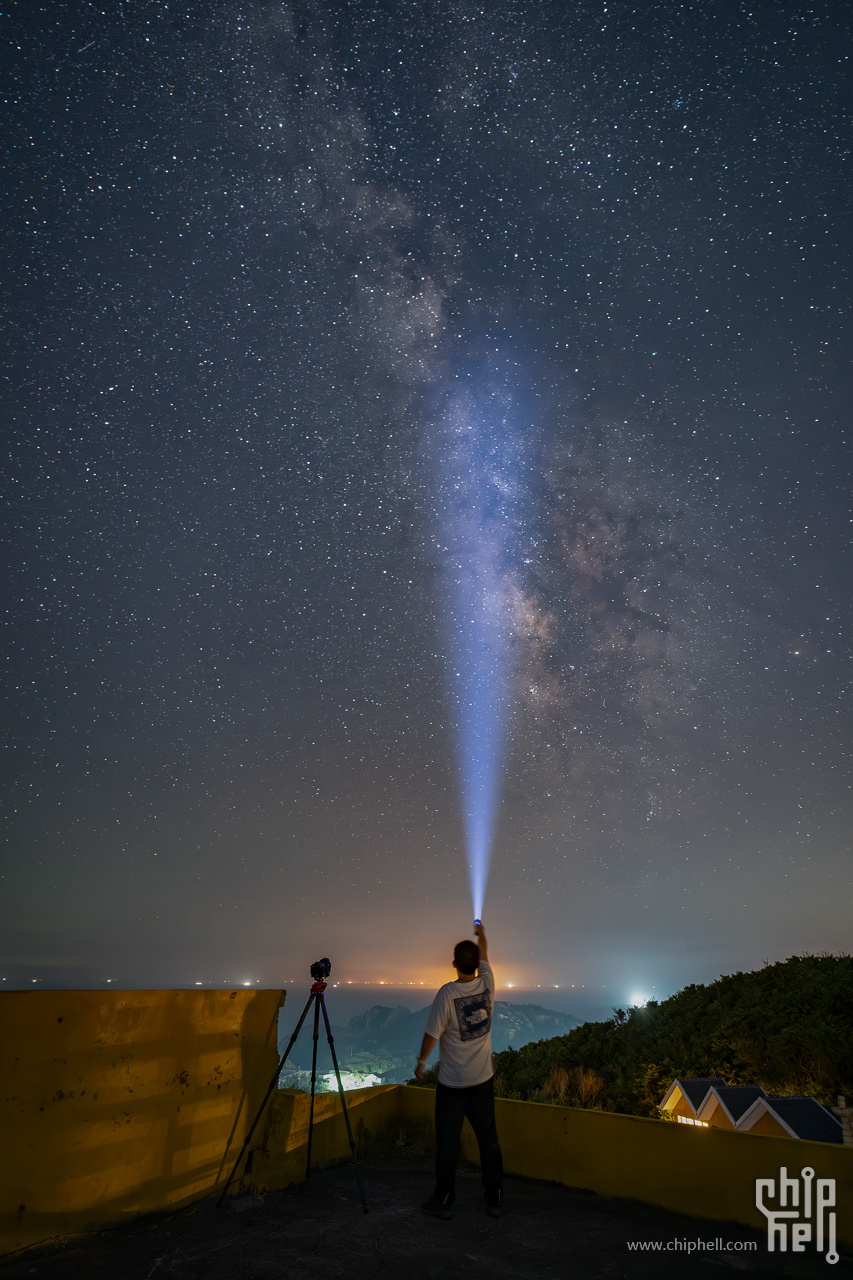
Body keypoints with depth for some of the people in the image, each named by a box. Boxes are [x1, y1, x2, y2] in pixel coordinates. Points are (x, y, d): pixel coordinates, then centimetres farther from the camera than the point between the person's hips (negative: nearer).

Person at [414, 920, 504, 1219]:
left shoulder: (447, 993, -19)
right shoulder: (486, 985, -7)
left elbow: (432, 1033, -14)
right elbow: (484, 960, 14)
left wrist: (421, 1062, 2)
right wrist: (481, 934, 31)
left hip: (452, 1083, -4)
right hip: (483, 1079, 4)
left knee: (447, 1142, 9)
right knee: (489, 1139, 13)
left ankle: (442, 1200, 19)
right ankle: (494, 1200, 21)